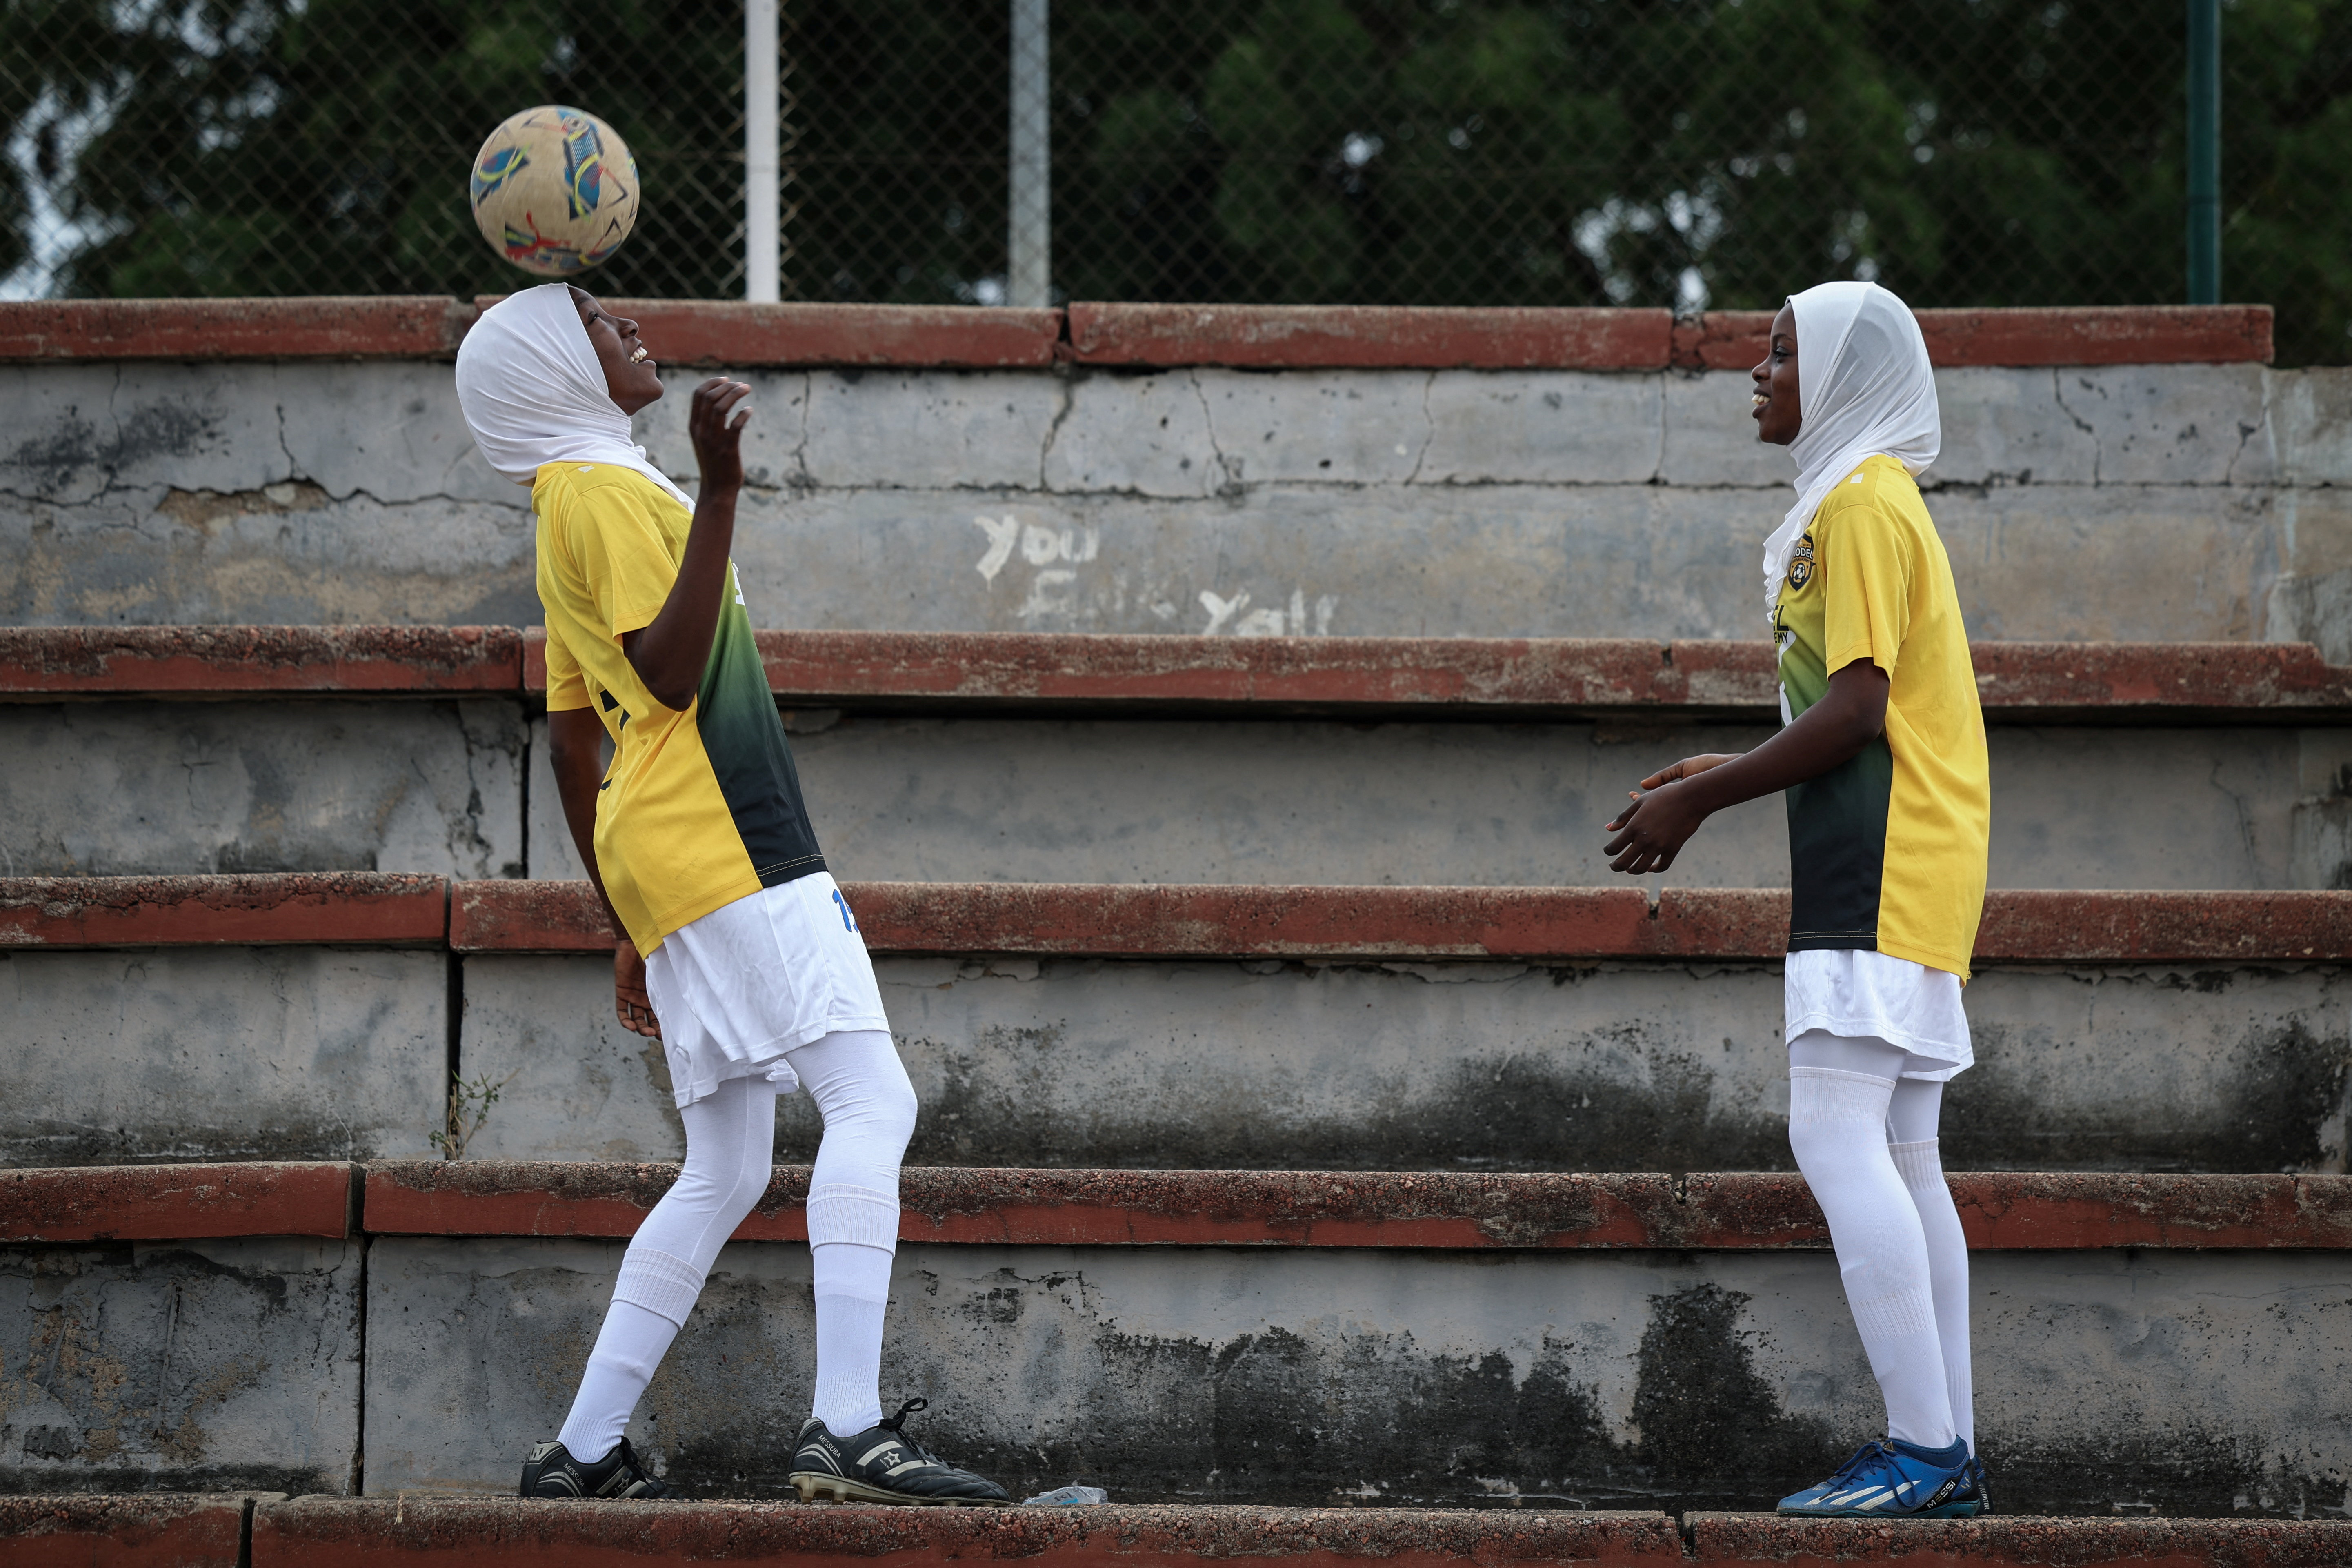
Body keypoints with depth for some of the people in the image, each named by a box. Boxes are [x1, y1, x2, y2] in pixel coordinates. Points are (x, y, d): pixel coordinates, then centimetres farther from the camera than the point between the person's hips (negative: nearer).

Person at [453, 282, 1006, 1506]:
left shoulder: (574, 506, 25)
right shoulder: (608, 489, -5)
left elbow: (571, 738, 26)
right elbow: (671, 671, -18)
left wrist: (631, 926, 28)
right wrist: (720, 490, -22)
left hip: (674, 883, 10)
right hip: (729, 854, -10)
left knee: (724, 1174, 10)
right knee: (872, 1103, -17)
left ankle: (583, 1451, 8)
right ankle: (847, 1428, -28)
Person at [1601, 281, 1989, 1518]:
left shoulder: (1861, 503, -10)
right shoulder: (1874, 503, 21)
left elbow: (1856, 707, -18)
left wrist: (1699, 802, -12)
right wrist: (1730, 774, 19)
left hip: (1877, 879, -10)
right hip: (1901, 869, 10)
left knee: (1835, 1138, -16)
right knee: (1898, 1159, 9)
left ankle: (1923, 1450, -20)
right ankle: (1949, 1458, 8)